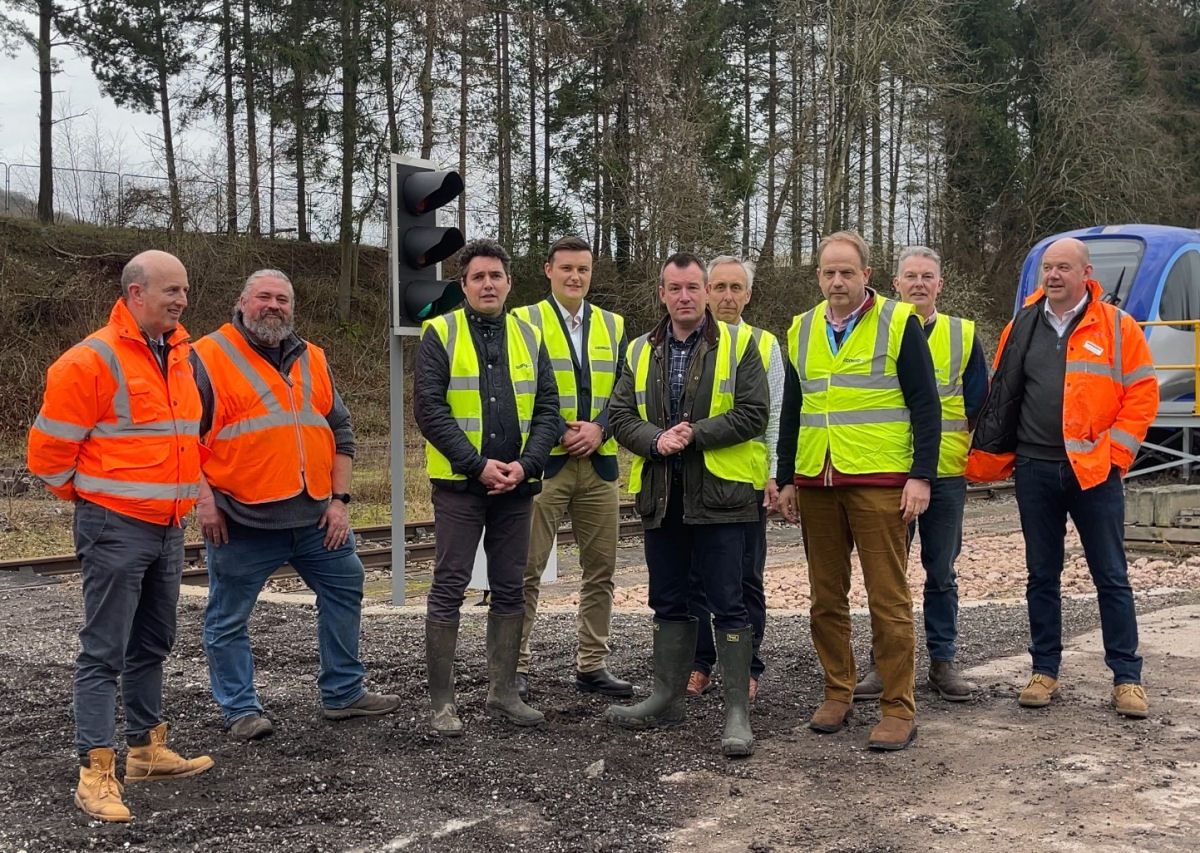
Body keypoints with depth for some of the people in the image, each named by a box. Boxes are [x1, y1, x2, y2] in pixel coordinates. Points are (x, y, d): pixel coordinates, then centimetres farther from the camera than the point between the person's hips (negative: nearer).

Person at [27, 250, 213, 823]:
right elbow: (49, 449, -10)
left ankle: (147, 750, 28)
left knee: (151, 646, 17)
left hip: (168, 529, 8)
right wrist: (91, 497, 1)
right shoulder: (91, 361, -14)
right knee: (103, 652, -3)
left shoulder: (182, 357, 10)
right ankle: (95, 773, 1)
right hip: (115, 529, -8)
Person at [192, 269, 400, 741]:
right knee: (228, 618, 2)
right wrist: (204, 498, -15)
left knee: (345, 589, 11)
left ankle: (343, 693, 23)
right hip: (241, 519, -5)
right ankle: (240, 710, 16)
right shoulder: (208, 358, -3)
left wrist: (340, 499, 6)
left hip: (316, 513, 5)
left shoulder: (312, 360, 14)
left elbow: (340, 431, 14)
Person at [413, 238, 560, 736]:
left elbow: (547, 409, 6)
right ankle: (441, 701, 6)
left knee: (509, 589, 10)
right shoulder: (440, 334, -2)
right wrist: (479, 465, -16)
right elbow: (429, 408, -10)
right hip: (459, 485, -4)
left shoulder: (528, 337, 9)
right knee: (449, 589, -1)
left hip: (515, 486, 4)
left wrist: (525, 464, -10)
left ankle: (503, 692, 20)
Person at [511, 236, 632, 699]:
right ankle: (517, 667, 8)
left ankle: (592, 665, 18)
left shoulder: (613, 326, 13)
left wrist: (599, 428, -9)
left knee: (600, 569, 7)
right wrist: (562, 433, -14)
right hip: (544, 461, -4)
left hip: (599, 463, 4)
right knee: (527, 569, -2)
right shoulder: (525, 322, 1)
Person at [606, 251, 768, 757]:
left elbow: (752, 413, -9)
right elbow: (619, 415, 5)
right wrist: (656, 439, -13)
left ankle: (738, 712, 4)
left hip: (719, 492, -4)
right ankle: (668, 697, 26)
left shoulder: (738, 345, -1)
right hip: (660, 495, 5)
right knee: (669, 601, 14)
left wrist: (694, 434, -17)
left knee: (728, 604, -2)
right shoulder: (641, 352, 12)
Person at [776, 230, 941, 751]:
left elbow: (925, 405, -4)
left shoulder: (899, 323, -2)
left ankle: (898, 708, 4)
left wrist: (921, 476, -10)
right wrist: (787, 479, 15)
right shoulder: (801, 331, 13)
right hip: (816, 485, 5)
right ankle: (837, 694, 22)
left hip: (879, 482, -5)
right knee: (826, 596, 10)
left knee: (888, 598, -3)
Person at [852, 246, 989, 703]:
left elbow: (978, 405, 9)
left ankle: (943, 661, 17)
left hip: (946, 472, 1)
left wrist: (975, 457, 2)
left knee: (942, 574, 8)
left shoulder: (963, 335, 7)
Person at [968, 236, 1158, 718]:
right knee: (1042, 576, 10)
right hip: (1035, 471, 3)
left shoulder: (1117, 327, -2)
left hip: (1094, 472, -3)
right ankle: (1045, 671, 20)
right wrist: (994, 457, 4)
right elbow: (1000, 398, 11)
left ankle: (1127, 678, 12)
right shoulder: (1023, 328, 7)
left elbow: (1142, 396, -3)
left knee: (1111, 577, 4)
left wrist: (1114, 453, -9)